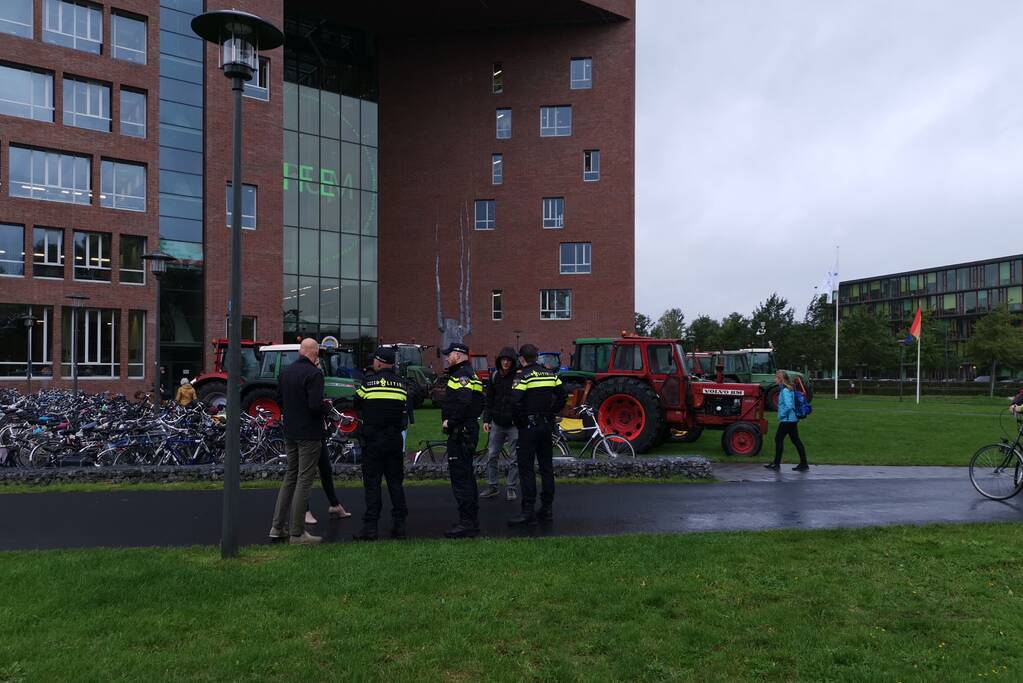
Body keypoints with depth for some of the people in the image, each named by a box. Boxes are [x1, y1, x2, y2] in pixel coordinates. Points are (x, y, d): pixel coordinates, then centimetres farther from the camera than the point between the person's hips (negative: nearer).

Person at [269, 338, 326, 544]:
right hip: (309, 434, -7)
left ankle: (277, 526, 19)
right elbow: (315, 405, -24)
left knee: (290, 477, 17)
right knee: (304, 480, -1)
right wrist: (325, 408, -4)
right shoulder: (314, 373, -17)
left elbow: (279, 400, 13)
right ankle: (297, 533, 3)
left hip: (290, 432, 8)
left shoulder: (286, 372, 7)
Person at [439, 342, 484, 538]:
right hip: (469, 430, 11)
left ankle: (467, 524, -6)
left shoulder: (461, 375, -14)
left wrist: (450, 421, -19)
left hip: (460, 433, -11)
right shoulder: (470, 374, 20)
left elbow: (464, 402, -29)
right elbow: (480, 403, 23)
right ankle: (472, 520, 24)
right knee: (466, 475, 16)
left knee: (460, 476, -8)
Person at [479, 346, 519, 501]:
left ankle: (511, 488, 15)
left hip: (514, 424, -4)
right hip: (497, 423, 5)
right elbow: (488, 400, 12)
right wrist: (486, 420, 6)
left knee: (515, 458, 3)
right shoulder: (494, 377, 7)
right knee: (491, 455, 8)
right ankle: (492, 486, 20)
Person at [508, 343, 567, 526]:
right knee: (546, 467, 12)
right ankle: (547, 508, 18)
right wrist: (552, 413, 13)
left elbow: (516, 402, -22)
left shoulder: (522, 376, -12)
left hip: (528, 427, -6)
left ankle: (528, 511, -4)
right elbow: (563, 395, 10)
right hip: (547, 425, 6)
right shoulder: (550, 374, 8)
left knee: (526, 469, -2)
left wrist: (520, 420, -8)